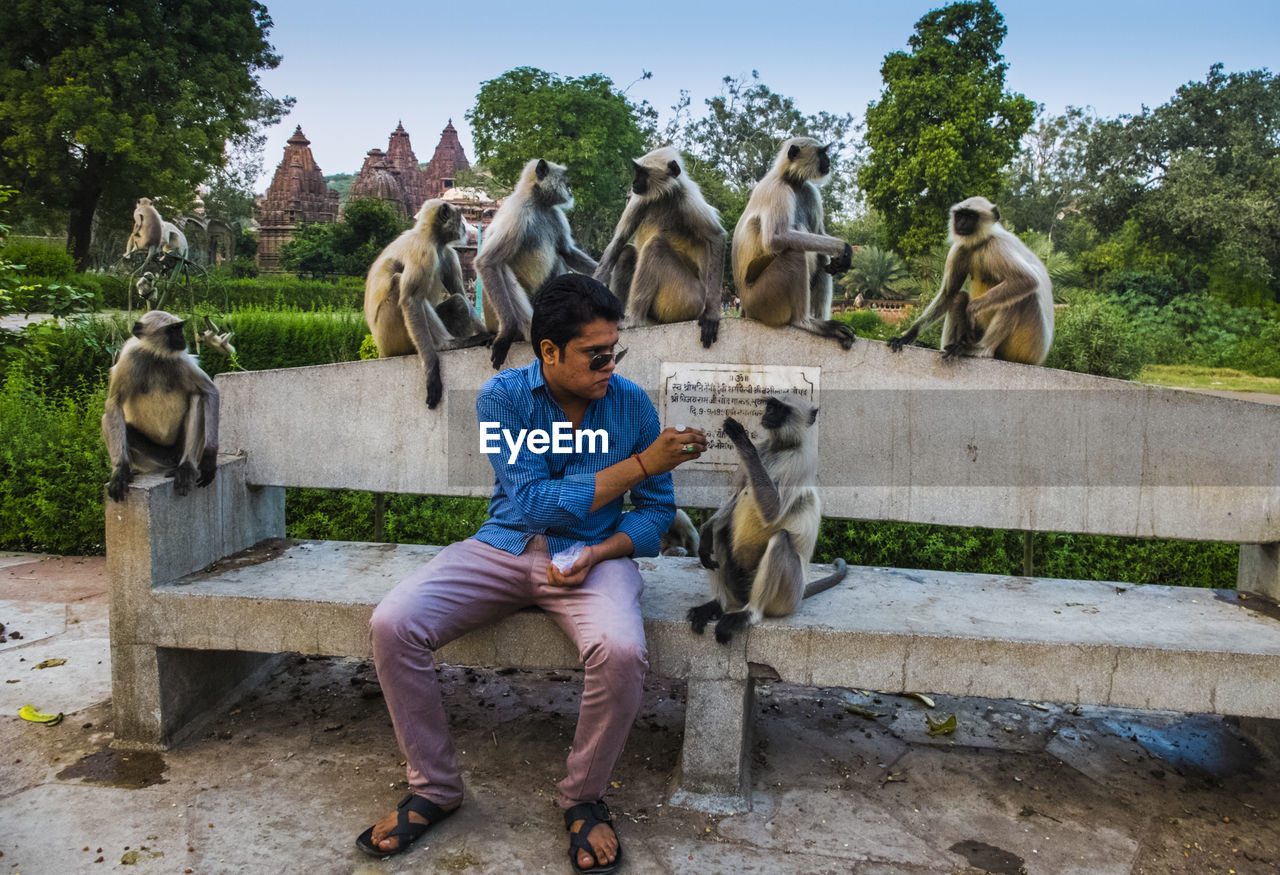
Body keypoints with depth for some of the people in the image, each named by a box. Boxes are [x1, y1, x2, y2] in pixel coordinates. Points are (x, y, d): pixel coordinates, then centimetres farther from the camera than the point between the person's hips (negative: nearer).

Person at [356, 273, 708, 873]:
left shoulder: (632, 403, -3)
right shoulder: (503, 396, -8)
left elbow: (657, 510, 2)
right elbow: (532, 502, -17)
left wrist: (598, 552, -18)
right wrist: (641, 464, -19)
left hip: (592, 553, 0)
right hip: (504, 547, 1)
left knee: (621, 652, -32)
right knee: (392, 624, -20)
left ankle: (583, 797, -2)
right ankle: (434, 788, 3)